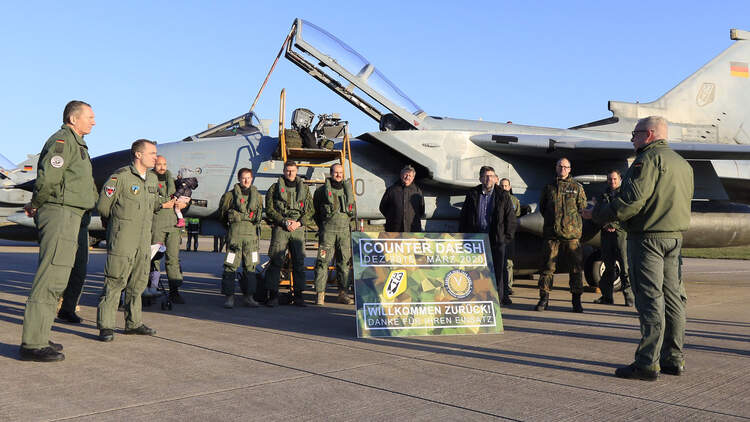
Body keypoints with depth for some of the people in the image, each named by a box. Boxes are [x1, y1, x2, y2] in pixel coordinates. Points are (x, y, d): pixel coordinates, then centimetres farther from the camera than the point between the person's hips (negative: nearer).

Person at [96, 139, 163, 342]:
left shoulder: (153, 179, 12)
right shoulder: (120, 177, -11)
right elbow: (102, 206, -5)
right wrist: (117, 224, 7)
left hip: (143, 239, 7)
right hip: (122, 238, -7)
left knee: (138, 282, 12)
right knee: (115, 281, -6)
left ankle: (133, 323, 22)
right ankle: (105, 326, 0)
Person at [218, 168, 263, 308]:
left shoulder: (257, 196, 14)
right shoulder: (230, 195, 4)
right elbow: (222, 213, 11)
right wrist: (230, 224, 10)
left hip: (251, 233, 4)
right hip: (235, 232, -3)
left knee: (250, 265, 5)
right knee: (231, 265, -6)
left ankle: (248, 296, 12)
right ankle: (229, 297, 0)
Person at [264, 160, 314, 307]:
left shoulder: (304, 189, 13)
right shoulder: (275, 188, 6)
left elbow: (311, 210, 9)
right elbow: (270, 210, 0)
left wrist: (299, 222, -7)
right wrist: (284, 222, -11)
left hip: (298, 229, 2)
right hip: (280, 229, -2)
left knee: (299, 262, 3)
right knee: (276, 261, -5)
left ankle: (298, 295, 11)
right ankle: (273, 295, 1)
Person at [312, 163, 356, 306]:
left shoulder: (348, 189, 14)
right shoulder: (322, 190, 2)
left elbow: (352, 208, 25)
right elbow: (315, 210, 11)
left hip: (345, 230, 4)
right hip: (328, 230, -4)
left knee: (344, 262, 5)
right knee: (323, 261, -8)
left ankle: (343, 294, 12)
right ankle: (320, 294, -5)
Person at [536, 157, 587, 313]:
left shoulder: (577, 187, 8)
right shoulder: (549, 187, 13)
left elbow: (582, 207, 7)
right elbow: (542, 207, 18)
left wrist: (570, 221, 1)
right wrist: (552, 220, 9)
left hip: (572, 234, -1)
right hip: (551, 233, 1)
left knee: (576, 267, 0)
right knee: (548, 266, 1)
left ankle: (576, 300, 8)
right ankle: (544, 298, 8)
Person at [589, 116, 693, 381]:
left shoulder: (648, 159, -11)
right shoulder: (682, 163, 19)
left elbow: (632, 201, -21)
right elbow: (684, 203, 21)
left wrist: (598, 214, -10)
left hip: (647, 237, -9)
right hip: (675, 238, 9)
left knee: (650, 299, -8)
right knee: (672, 297, 11)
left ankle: (648, 363, -7)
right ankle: (673, 358, 17)